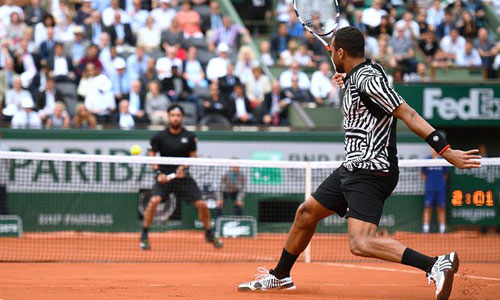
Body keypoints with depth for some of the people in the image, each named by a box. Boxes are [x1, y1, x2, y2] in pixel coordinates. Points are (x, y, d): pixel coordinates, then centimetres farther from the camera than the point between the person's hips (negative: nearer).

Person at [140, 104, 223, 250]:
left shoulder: (189, 136, -2)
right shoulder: (159, 137, -5)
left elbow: (193, 156, 5)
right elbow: (151, 156, 1)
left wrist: (184, 168, -14)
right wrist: (158, 172, -14)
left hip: (183, 176, 2)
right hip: (164, 176, -2)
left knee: (202, 204, -4)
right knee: (154, 200, -25)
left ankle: (209, 235, 21)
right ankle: (144, 236, -12)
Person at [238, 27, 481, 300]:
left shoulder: (368, 80, -18)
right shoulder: (357, 76, 12)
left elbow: (408, 115, -23)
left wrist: (446, 151, -28)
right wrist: (347, 80, 34)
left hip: (371, 172, -10)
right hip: (352, 168, 10)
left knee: (361, 244, -25)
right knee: (306, 213, 23)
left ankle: (436, 265, -35)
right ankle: (280, 276, 42)